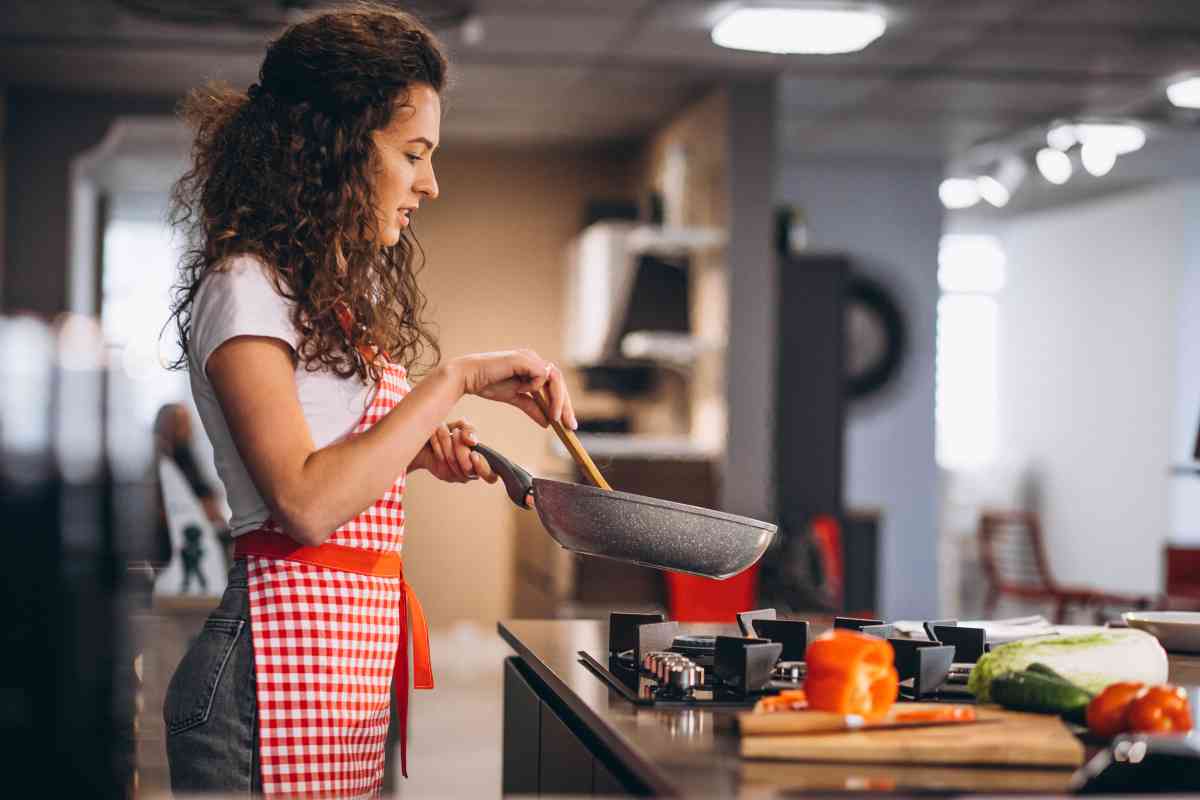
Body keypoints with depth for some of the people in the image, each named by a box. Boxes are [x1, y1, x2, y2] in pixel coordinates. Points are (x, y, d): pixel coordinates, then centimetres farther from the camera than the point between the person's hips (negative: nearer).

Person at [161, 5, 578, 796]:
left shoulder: (342, 296, 18)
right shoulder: (244, 286, -11)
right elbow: (305, 504, -21)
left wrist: (419, 452, 6)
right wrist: (452, 380, -18)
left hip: (358, 656, 9)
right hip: (281, 663, -9)